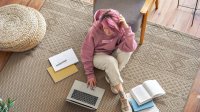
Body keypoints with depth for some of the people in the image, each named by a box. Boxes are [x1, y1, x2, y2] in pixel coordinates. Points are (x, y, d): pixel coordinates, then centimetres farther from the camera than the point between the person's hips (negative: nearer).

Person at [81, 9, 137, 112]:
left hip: (112, 54, 3)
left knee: (127, 51, -29)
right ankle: (122, 95, -26)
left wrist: (127, 28, -44)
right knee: (111, 62, -36)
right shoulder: (94, 30, -27)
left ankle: (110, 77, -13)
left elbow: (131, 47, -36)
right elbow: (86, 53, -18)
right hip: (98, 56, -3)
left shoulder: (120, 31, -22)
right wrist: (90, 74, -18)